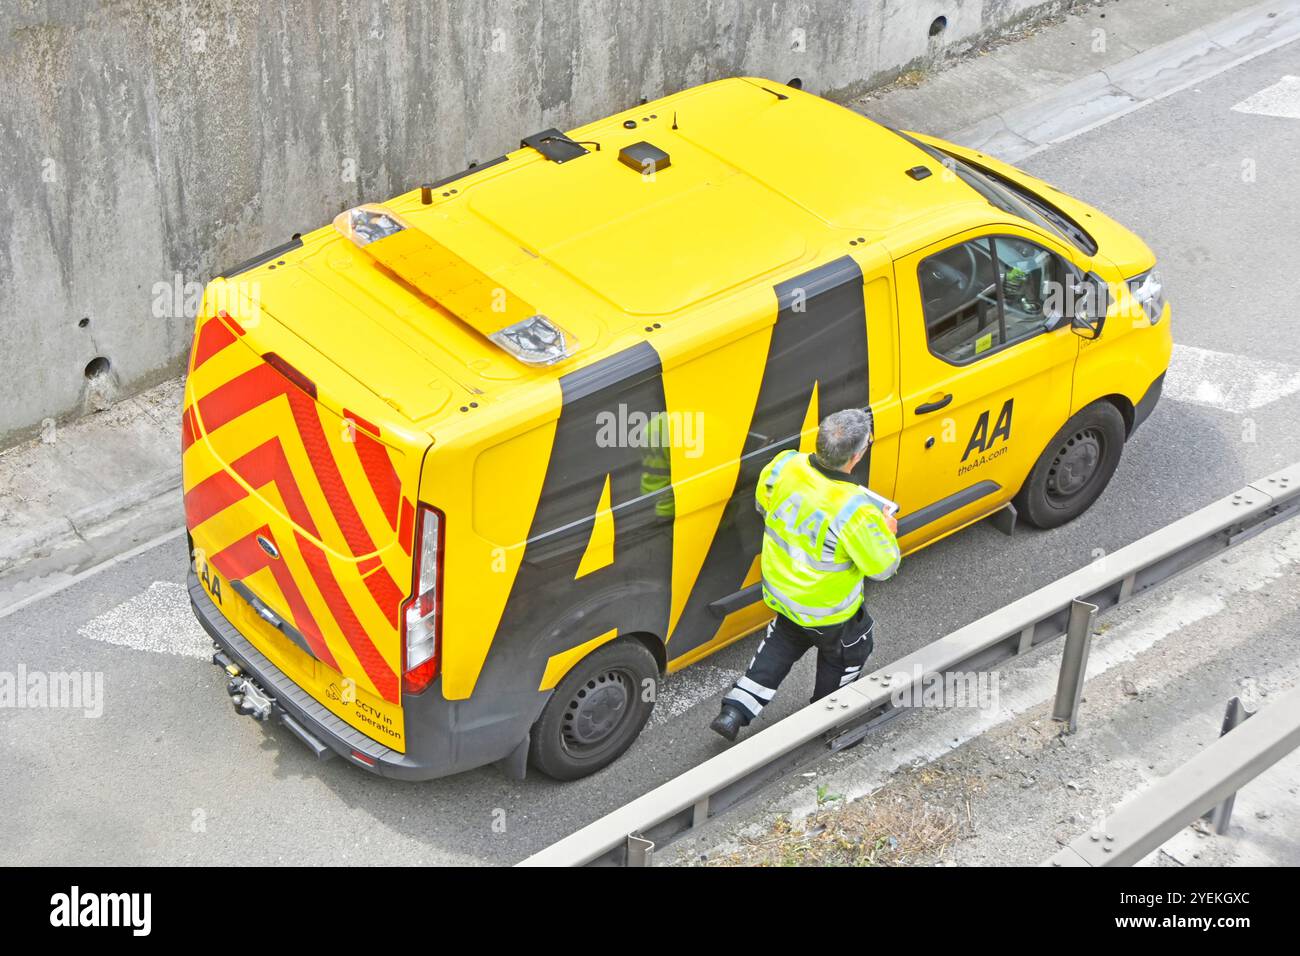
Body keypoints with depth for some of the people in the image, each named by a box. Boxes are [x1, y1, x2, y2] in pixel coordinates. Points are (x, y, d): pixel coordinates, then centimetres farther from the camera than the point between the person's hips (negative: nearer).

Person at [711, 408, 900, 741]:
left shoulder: (785, 465, -22)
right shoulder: (856, 510, -38)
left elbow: (763, 504, 1)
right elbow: (882, 567, -23)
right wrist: (887, 533, -4)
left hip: (780, 589, 5)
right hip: (827, 610, -5)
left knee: (783, 642, 33)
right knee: (848, 650, 27)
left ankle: (733, 713, 30)